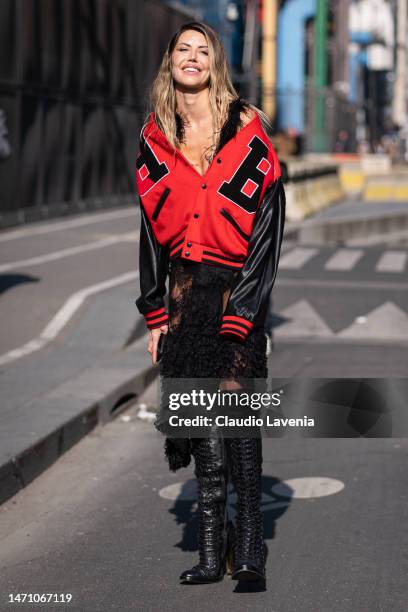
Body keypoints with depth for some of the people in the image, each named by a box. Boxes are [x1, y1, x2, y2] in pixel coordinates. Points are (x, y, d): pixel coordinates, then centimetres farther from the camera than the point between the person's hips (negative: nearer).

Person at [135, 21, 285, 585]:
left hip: (236, 288, -3)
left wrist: (241, 313, -10)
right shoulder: (156, 141, 11)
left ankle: (248, 545, -6)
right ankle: (213, 549, 4)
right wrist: (155, 314, 10)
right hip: (185, 289, 3)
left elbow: (267, 225, -4)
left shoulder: (246, 131, -1)